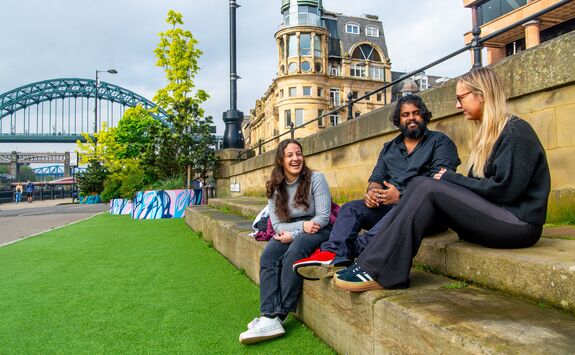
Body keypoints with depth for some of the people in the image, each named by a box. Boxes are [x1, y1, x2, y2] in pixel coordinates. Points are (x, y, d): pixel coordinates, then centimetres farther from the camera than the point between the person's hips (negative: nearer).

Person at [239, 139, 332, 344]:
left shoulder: (315, 179, -7)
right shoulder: (275, 188, 4)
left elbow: (323, 217, -12)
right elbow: (277, 224, -1)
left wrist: (293, 234, -20)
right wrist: (303, 225, -19)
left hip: (317, 231, -4)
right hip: (288, 233, 4)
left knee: (292, 255, -33)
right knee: (268, 257, -24)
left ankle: (280, 316, -24)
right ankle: (269, 317, -30)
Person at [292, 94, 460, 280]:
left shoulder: (440, 142, 8)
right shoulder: (389, 148, 24)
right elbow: (376, 178, 18)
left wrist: (402, 195, -20)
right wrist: (371, 192, -9)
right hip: (388, 205, 5)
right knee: (350, 208, -19)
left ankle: (344, 250, -44)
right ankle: (333, 256, -42)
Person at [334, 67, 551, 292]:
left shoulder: (516, 131, -9)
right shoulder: (489, 132, 19)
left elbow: (505, 189, -18)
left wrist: (451, 179, -11)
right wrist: (449, 180, -6)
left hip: (519, 223, -8)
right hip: (490, 217, 8)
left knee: (429, 188, -23)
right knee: (420, 184, -11)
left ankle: (380, 272, -23)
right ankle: (370, 263, -19)